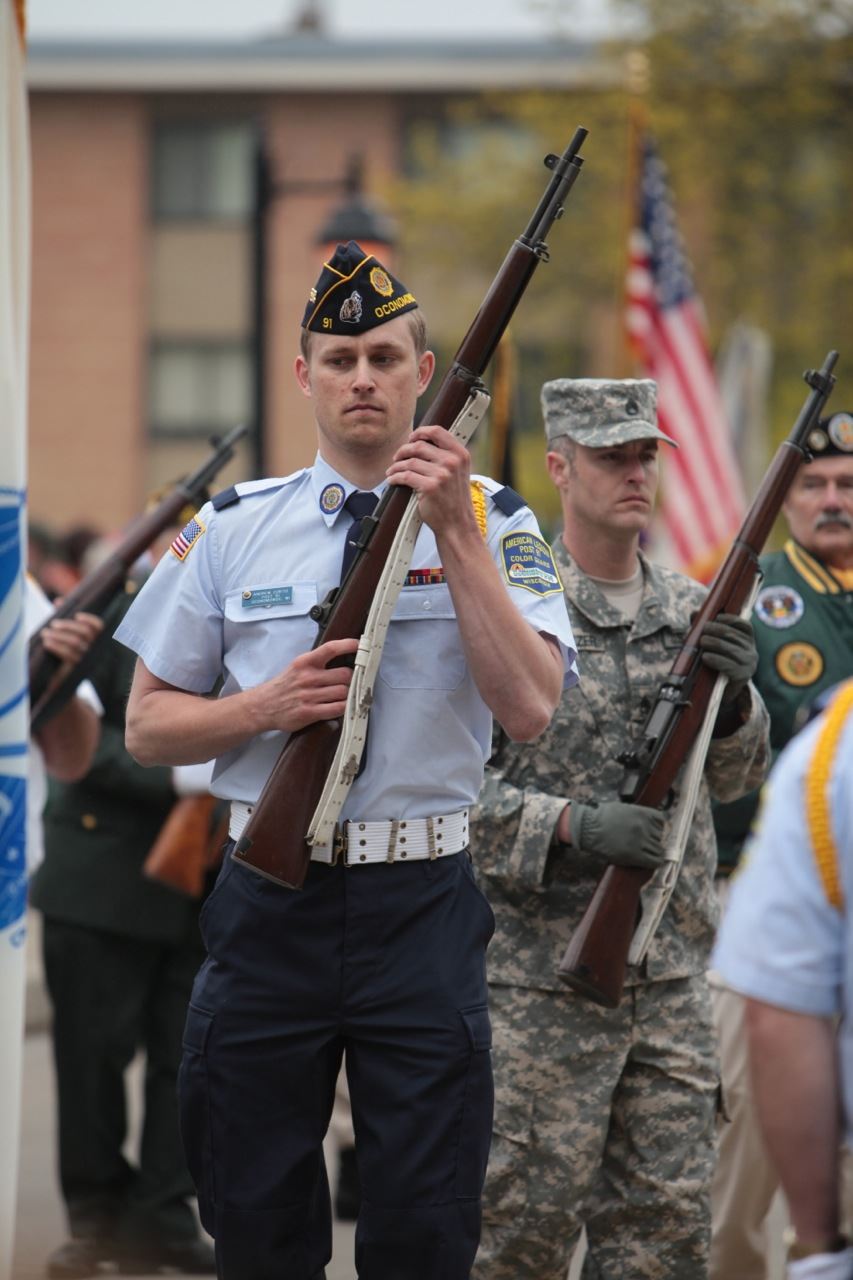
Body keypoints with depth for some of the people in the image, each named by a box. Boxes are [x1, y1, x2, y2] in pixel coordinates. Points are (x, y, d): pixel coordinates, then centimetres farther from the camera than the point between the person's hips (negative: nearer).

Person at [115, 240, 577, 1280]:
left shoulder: (492, 522, 1)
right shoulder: (234, 527, 6)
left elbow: (529, 709, -13)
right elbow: (147, 726, 8)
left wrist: (455, 532, -18)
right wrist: (266, 706, -11)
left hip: (423, 913, -2)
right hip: (270, 908, 2)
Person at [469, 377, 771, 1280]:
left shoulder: (689, 611, 11)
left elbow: (730, 775, 10)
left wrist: (732, 694, -11)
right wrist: (574, 824, -24)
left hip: (672, 968, 5)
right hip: (545, 972, -5)